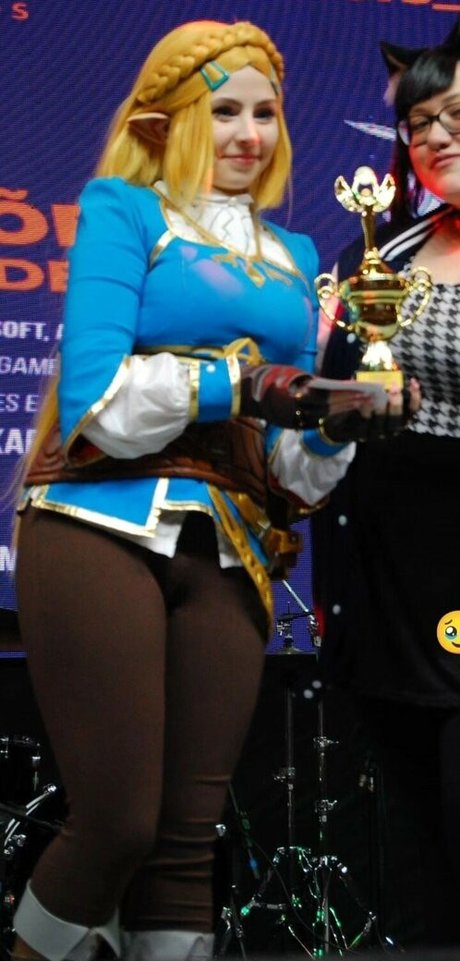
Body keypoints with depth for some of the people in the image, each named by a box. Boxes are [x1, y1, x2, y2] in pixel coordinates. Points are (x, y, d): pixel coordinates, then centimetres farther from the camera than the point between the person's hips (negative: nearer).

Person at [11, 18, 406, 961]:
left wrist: (337, 425, -5)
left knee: (186, 837, 4)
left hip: (228, 551, 5)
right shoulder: (124, 209, 5)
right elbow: (97, 394, -9)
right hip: (105, 525, -5)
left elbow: (290, 461, 16)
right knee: (117, 823, -8)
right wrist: (241, 383, -14)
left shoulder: (290, 256, 20)